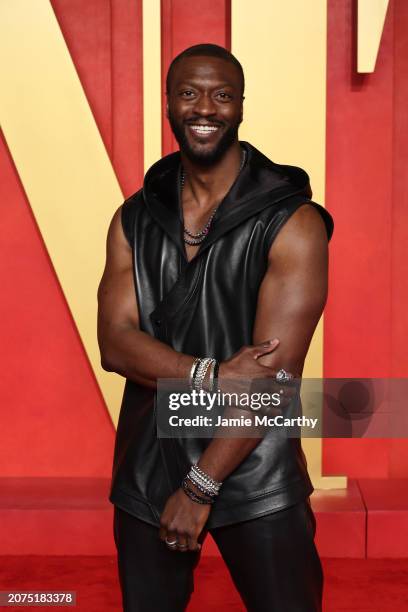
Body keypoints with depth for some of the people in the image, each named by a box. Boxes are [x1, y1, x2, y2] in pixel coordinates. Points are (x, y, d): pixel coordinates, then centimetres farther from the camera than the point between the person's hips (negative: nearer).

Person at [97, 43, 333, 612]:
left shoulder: (293, 221, -10)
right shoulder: (134, 218, 3)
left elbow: (277, 368, -15)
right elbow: (115, 343, -6)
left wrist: (200, 486, -15)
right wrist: (212, 374, -23)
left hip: (256, 478, -3)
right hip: (147, 471, 4)